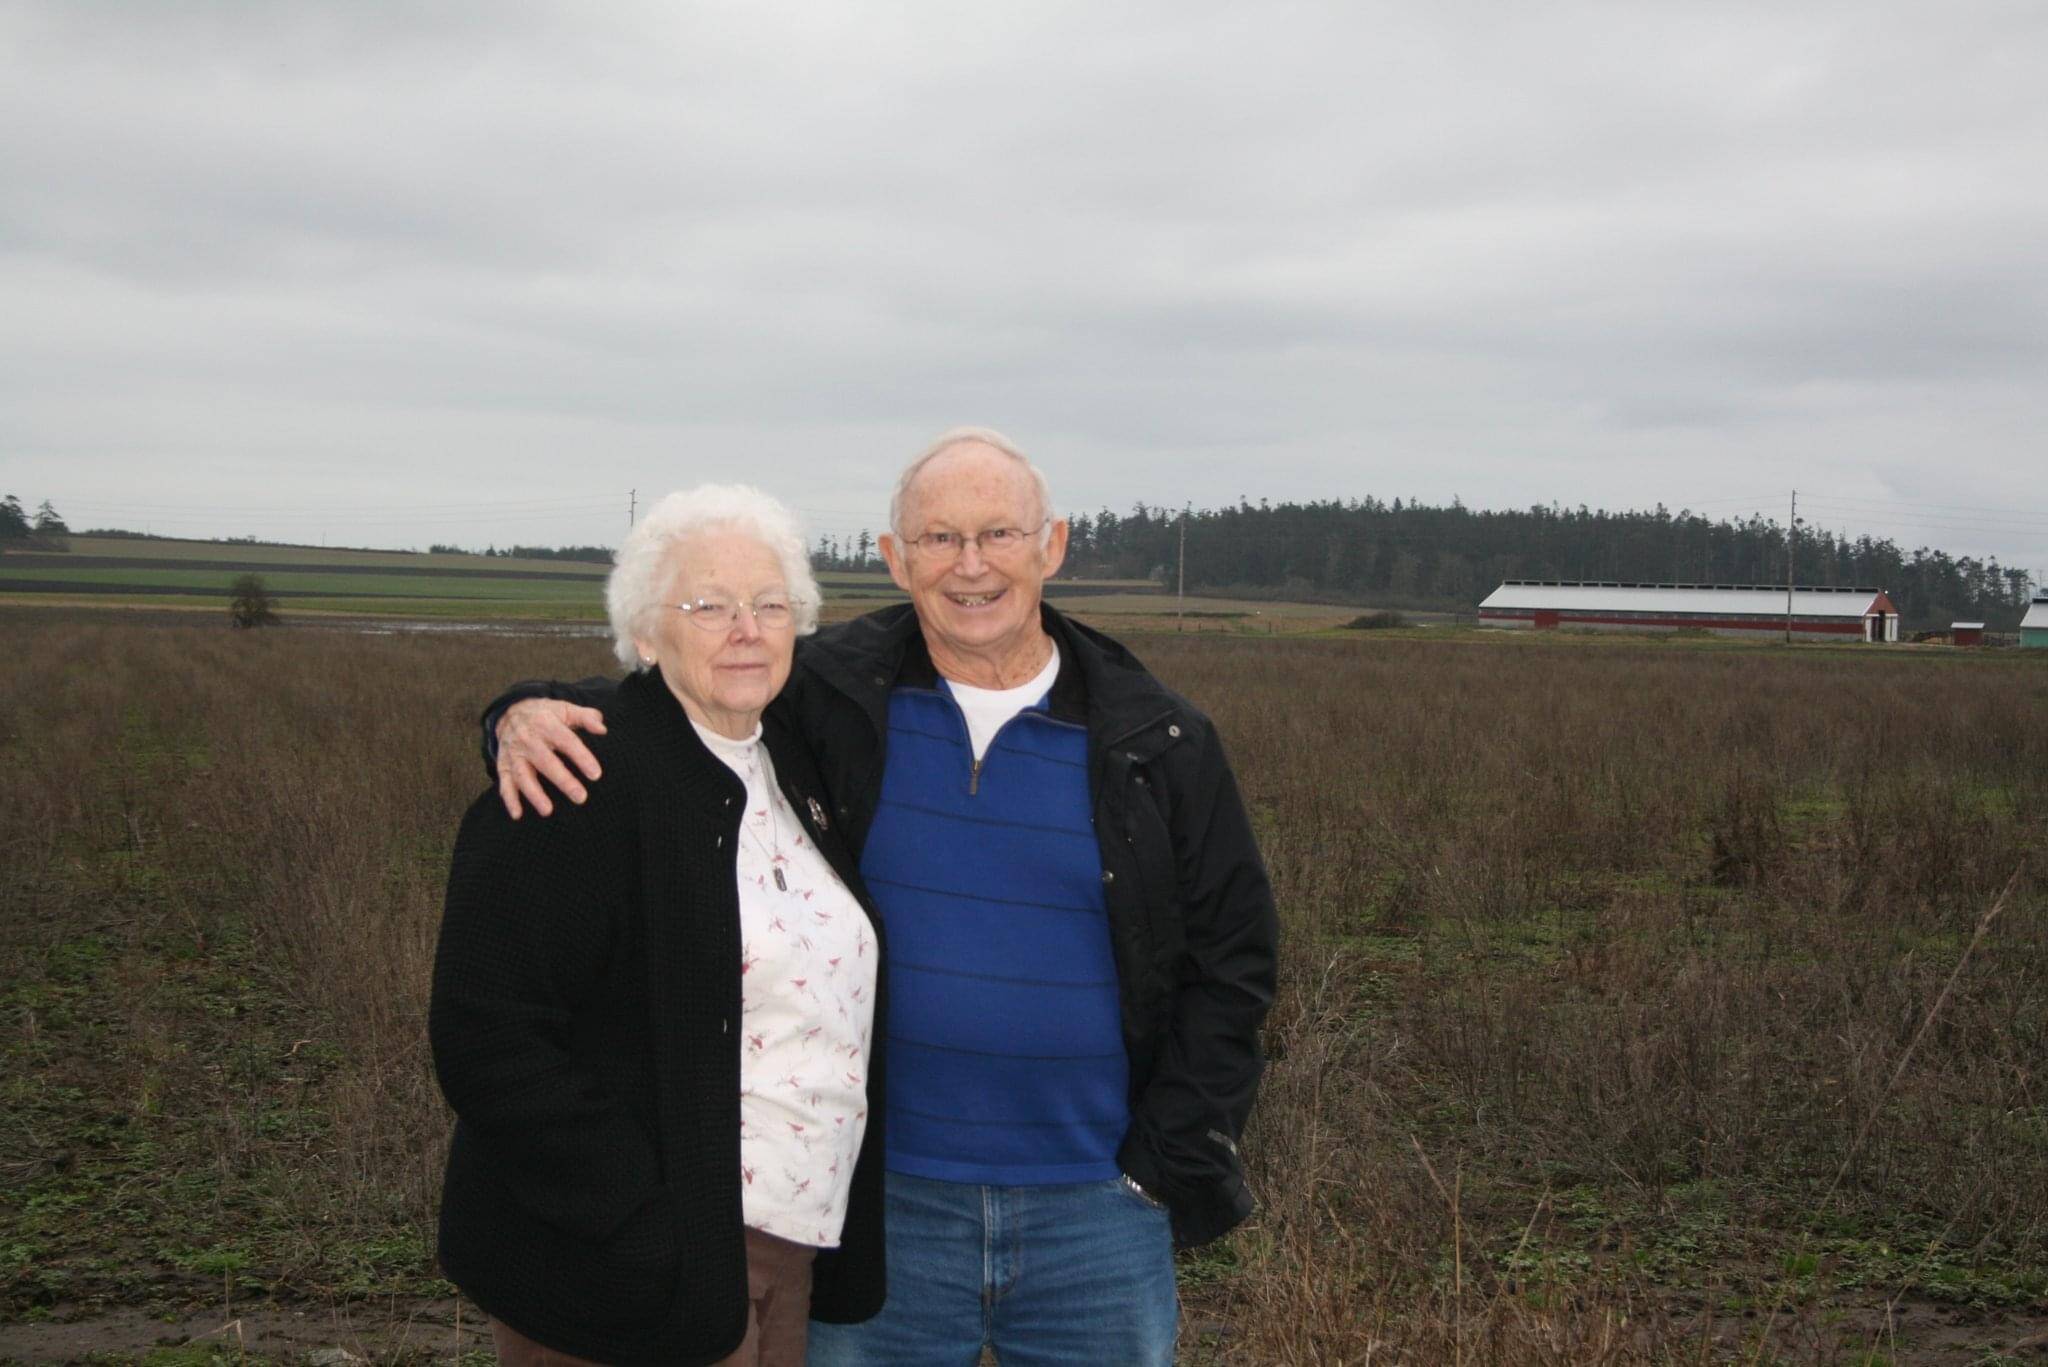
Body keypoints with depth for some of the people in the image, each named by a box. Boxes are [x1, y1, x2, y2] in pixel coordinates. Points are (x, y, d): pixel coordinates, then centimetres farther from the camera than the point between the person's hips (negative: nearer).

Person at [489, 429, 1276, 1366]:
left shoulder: (1154, 742, -2)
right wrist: (534, 713, -18)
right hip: (884, 1197, 0)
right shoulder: (828, 699, -4)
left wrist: (1168, 1167, -2)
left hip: (1092, 1210, 1)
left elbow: (1231, 960, 3)